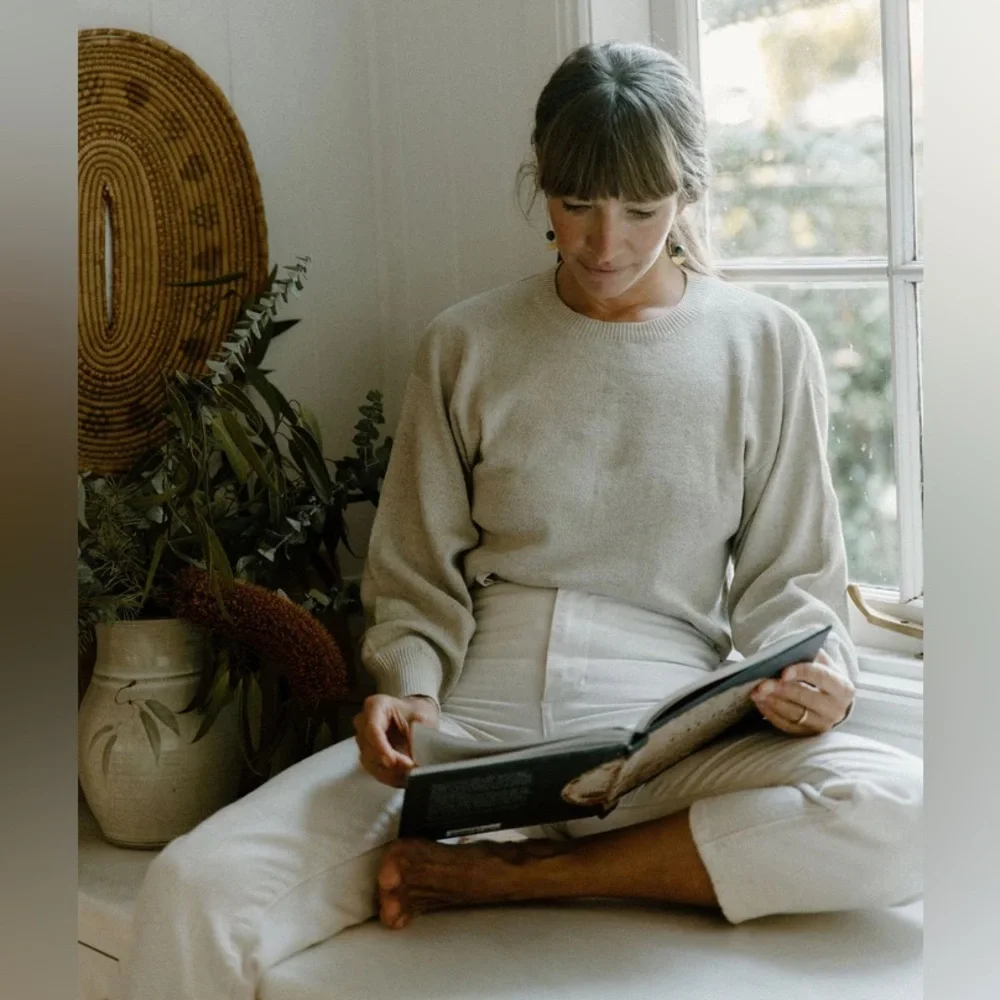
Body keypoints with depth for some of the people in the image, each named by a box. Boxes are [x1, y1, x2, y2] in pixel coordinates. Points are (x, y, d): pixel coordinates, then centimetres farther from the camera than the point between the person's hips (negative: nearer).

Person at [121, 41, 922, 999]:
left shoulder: (767, 346, 8)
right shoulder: (466, 347, 9)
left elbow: (788, 580, 12)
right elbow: (417, 585, 12)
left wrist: (818, 678, -10)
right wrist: (411, 693, -9)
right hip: (475, 728, -2)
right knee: (190, 892, -28)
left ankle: (500, 875, -20)